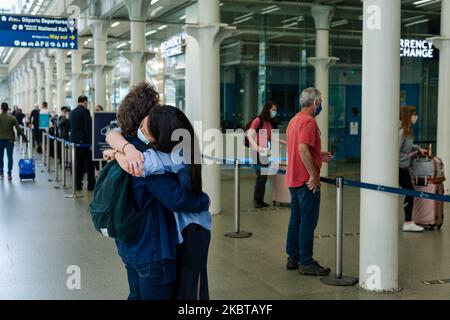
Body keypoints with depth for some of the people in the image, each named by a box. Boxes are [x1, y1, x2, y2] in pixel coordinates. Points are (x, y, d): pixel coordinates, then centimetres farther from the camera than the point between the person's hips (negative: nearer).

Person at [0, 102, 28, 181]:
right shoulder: (12, 118, -3)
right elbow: (18, 129, -5)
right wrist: (24, 138, 1)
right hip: (9, 140, 0)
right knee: (10, 157, 0)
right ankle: (9, 174, -6)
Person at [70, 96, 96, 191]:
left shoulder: (72, 112, 9)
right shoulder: (85, 111, -12)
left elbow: (72, 127, 15)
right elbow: (88, 128, -16)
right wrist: (91, 142, -14)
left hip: (74, 140, 7)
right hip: (84, 141, -7)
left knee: (78, 164, 9)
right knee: (89, 164, 0)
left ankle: (78, 184, 11)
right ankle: (91, 185, 1)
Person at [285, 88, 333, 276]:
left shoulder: (294, 120, 15)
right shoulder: (309, 121, -15)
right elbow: (303, 149, -25)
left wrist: (319, 155, 22)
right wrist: (313, 175, -22)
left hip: (293, 179, 10)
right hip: (306, 180, -10)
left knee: (296, 218, 14)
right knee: (308, 221, -4)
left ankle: (293, 257, 21)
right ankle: (306, 263, 0)